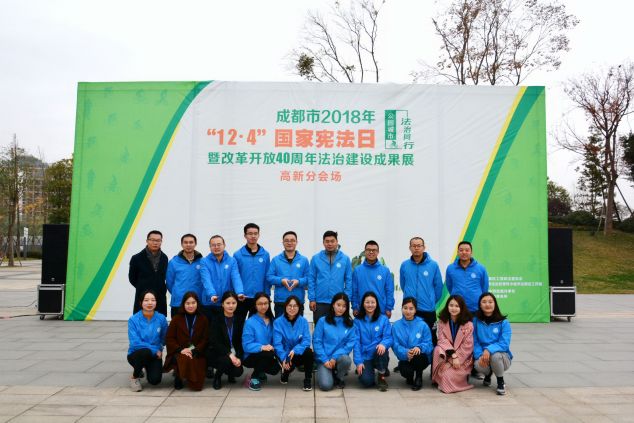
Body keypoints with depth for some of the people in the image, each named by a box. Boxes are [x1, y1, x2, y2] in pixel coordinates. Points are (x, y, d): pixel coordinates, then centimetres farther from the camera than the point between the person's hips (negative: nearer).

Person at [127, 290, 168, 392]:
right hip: (136, 354, -1)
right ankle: (135, 377, -6)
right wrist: (155, 350, -19)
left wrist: (159, 350, -10)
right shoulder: (133, 320, -15)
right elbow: (135, 343, -19)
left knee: (155, 380, -21)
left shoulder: (161, 319, -9)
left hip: (154, 355, 2)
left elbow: (164, 339, 6)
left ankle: (149, 369, 17)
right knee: (145, 352, -36)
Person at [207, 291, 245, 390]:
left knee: (238, 371, -23)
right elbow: (214, 342, -16)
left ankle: (230, 373, 15)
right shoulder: (216, 320, -6)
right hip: (217, 353, -2)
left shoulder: (239, 321, 3)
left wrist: (239, 357, -16)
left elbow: (241, 342, 2)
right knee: (226, 360, -33)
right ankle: (217, 377, -1)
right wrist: (229, 354, -28)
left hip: (234, 353, 3)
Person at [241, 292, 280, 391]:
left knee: (275, 369, -24)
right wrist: (262, 347, -31)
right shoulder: (250, 322, -12)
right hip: (251, 357, -5)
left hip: (267, 357, 5)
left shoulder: (272, 321, 5)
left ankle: (260, 372, 13)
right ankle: (254, 377, -7)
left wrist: (272, 347, -15)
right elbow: (247, 345, -18)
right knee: (269, 354, -32)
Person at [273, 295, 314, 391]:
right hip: (285, 354, 0)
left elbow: (306, 341, -13)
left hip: (299, 353, 1)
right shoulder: (278, 322, -9)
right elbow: (277, 343, -14)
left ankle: (308, 380, -9)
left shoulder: (303, 321, -5)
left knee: (308, 352, -30)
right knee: (289, 364, -31)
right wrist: (284, 358, -27)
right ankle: (285, 373, 9)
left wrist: (295, 350, -29)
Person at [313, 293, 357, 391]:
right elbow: (316, 341, -3)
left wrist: (335, 357, -15)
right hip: (324, 359, -2)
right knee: (326, 385, -24)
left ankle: (339, 378, 0)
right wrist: (325, 360, -13)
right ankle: (329, 374, 13)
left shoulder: (350, 323, 3)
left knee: (346, 359, -33)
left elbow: (351, 343, -4)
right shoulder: (323, 321, 0)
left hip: (340, 356, 2)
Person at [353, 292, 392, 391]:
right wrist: (358, 362, -12)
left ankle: (381, 377, -9)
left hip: (379, 355, 1)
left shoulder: (384, 319, 3)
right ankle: (369, 370, 12)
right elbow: (356, 342, -2)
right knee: (366, 381, -26)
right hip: (365, 357, -1)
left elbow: (388, 337, -5)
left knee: (381, 348, -34)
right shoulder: (357, 321, 3)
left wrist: (383, 344, -29)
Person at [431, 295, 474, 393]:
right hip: (447, 354, 3)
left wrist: (456, 358, -19)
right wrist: (452, 354, -25)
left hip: (463, 357, -2)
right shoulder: (442, 321, -1)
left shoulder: (468, 324, -8)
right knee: (437, 349, -32)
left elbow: (467, 346, -11)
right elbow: (442, 340, -10)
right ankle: (438, 378, -13)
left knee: (449, 374, -27)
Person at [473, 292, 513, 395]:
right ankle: (488, 374, 10)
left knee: (495, 356, -37)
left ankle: (501, 382, -4)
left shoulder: (504, 322, -9)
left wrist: (489, 350, -34)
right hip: (482, 356, 2)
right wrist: (479, 355, -23)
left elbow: (504, 344, -17)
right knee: (479, 365, -33)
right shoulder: (476, 321, -3)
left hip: (502, 357, -1)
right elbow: (475, 342, -4)